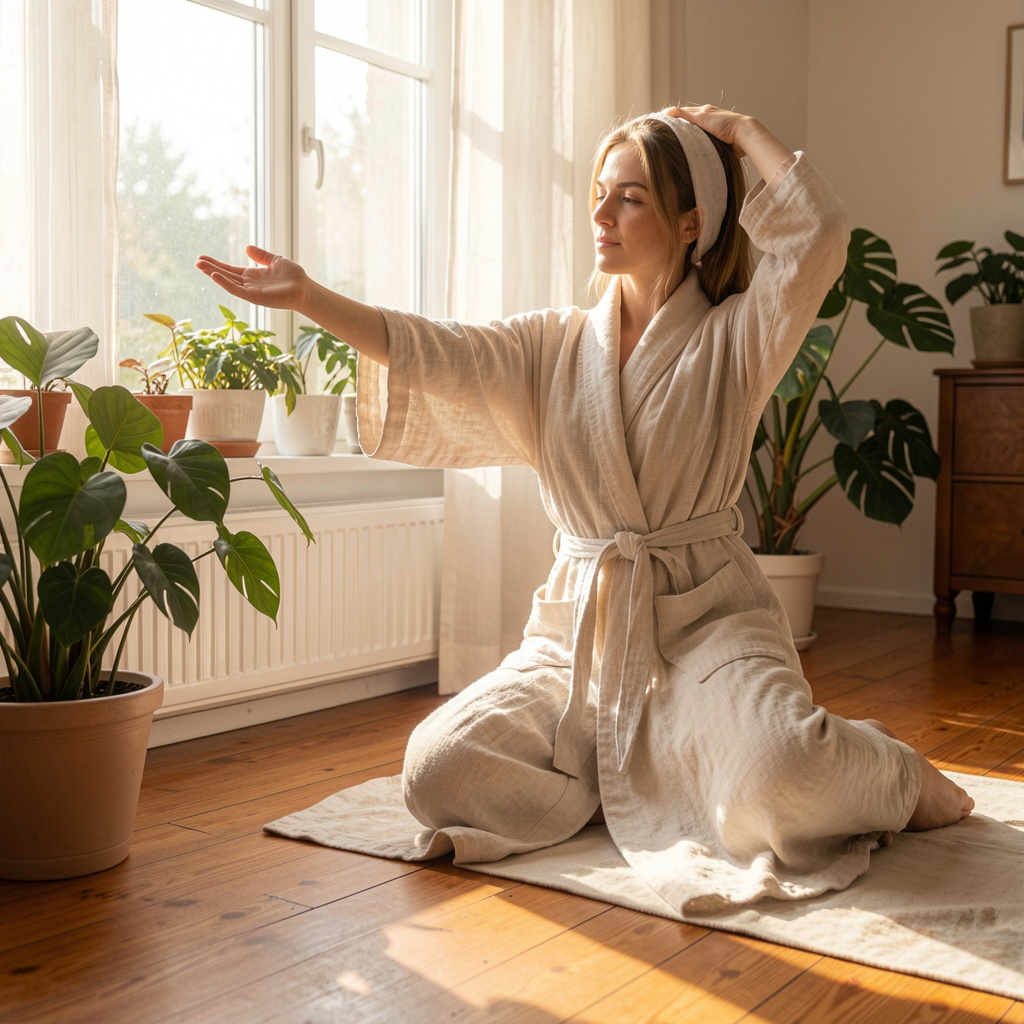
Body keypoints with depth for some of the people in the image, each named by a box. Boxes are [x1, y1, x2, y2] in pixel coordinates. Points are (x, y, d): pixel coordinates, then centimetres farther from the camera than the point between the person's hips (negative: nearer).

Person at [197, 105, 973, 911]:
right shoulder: (554, 345, 10)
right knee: (437, 770, -15)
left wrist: (740, 131, -1)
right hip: (581, 631, 4)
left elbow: (818, 229, -16)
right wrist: (309, 297, -16)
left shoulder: (733, 339, 0)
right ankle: (626, 784, 7)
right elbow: (438, 355, -5)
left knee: (778, 775, -32)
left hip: (707, 618, -3)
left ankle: (890, 773, 6)